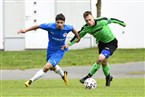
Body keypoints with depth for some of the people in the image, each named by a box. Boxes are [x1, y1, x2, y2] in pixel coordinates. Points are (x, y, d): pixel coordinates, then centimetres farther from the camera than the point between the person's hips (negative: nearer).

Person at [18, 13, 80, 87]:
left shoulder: (67, 28, -22)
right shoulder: (50, 26, -25)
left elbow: (73, 29, 3)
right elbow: (37, 26, -15)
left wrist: (78, 37, 18)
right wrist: (25, 30, -16)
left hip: (59, 51, -3)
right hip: (50, 50, 3)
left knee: (47, 67, -20)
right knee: (52, 67, 26)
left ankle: (30, 81, -12)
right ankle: (63, 75, 57)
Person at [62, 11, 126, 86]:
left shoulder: (102, 21, -28)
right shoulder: (86, 28, -15)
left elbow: (111, 20, -10)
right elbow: (78, 35, 0)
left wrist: (122, 23, 7)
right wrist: (69, 44, -3)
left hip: (111, 43, -5)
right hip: (101, 43, 5)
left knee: (100, 59, -23)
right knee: (104, 62, 18)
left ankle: (88, 77, -12)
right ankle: (108, 77, 47)